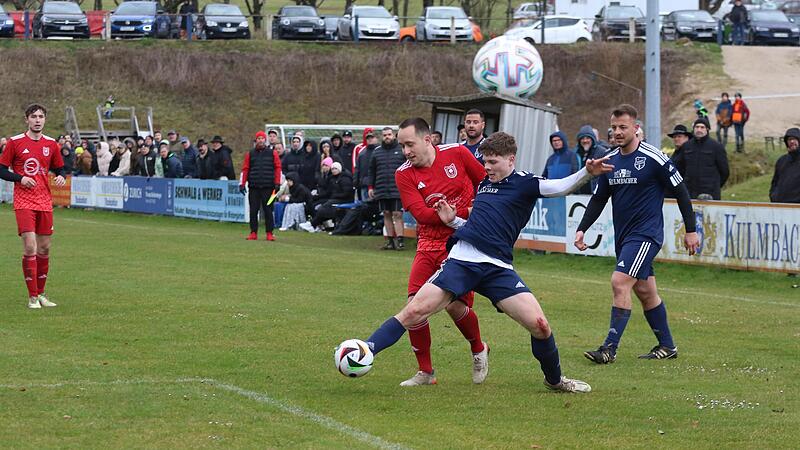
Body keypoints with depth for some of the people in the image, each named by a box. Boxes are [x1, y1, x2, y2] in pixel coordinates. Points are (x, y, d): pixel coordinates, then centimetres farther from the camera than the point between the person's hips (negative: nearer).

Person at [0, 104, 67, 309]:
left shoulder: (51, 144, 8)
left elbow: (59, 168, 18)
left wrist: (61, 177, -5)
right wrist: (20, 178, -15)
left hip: (45, 202, 4)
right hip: (23, 202, -4)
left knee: (44, 248, 8)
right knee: (30, 247, -13)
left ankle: (40, 293, 21)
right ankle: (32, 297, -7)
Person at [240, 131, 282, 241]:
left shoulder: (272, 153, 6)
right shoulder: (250, 154, 10)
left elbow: (278, 168, 3)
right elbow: (245, 169, 8)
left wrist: (277, 183, -4)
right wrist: (242, 184, 1)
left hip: (268, 187, -2)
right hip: (254, 187, 2)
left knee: (268, 210, -1)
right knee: (253, 210, 2)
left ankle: (269, 233, 4)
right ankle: (253, 233, 9)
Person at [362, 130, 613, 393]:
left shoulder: (525, 184, 4)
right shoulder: (484, 184, 20)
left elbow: (563, 186, -10)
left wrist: (587, 173, -29)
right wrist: (453, 221, 11)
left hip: (497, 268, -3)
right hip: (461, 260, 3)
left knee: (539, 325, -12)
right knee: (414, 312, -10)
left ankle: (554, 380, 13)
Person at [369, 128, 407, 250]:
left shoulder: (402, 150, 2)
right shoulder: (377, 152, 12)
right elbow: (372, 171, 17)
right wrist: (370, 187, 11)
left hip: (397, 189, -4)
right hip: (381, 189, 4)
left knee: (397, 214, -8)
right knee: (387, 214, 6)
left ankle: (399, 240, -9)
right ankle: (390, 240, 10)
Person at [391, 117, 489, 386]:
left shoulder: (457, 153, -5)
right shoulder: (404, 174, -4)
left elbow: (485, 181, 12)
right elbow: (421, 213, -15)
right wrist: (466, 212, -22)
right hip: (429, 242, 2)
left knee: (455, 305, -12)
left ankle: (479, 351, 19)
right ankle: (425, 372, 6)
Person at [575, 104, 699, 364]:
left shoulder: (654, 158, -12)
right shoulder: (609, 160, 6)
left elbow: (681, 192, -5)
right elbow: (599, 199, 15)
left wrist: (690, 230, -4)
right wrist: (582, 229, 3)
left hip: (646, 234, -7)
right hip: (622, 235, 7)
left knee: (619, 282, -18)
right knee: (645, 291, 12)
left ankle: (610, 349, -17)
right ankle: (667, 346, 24)